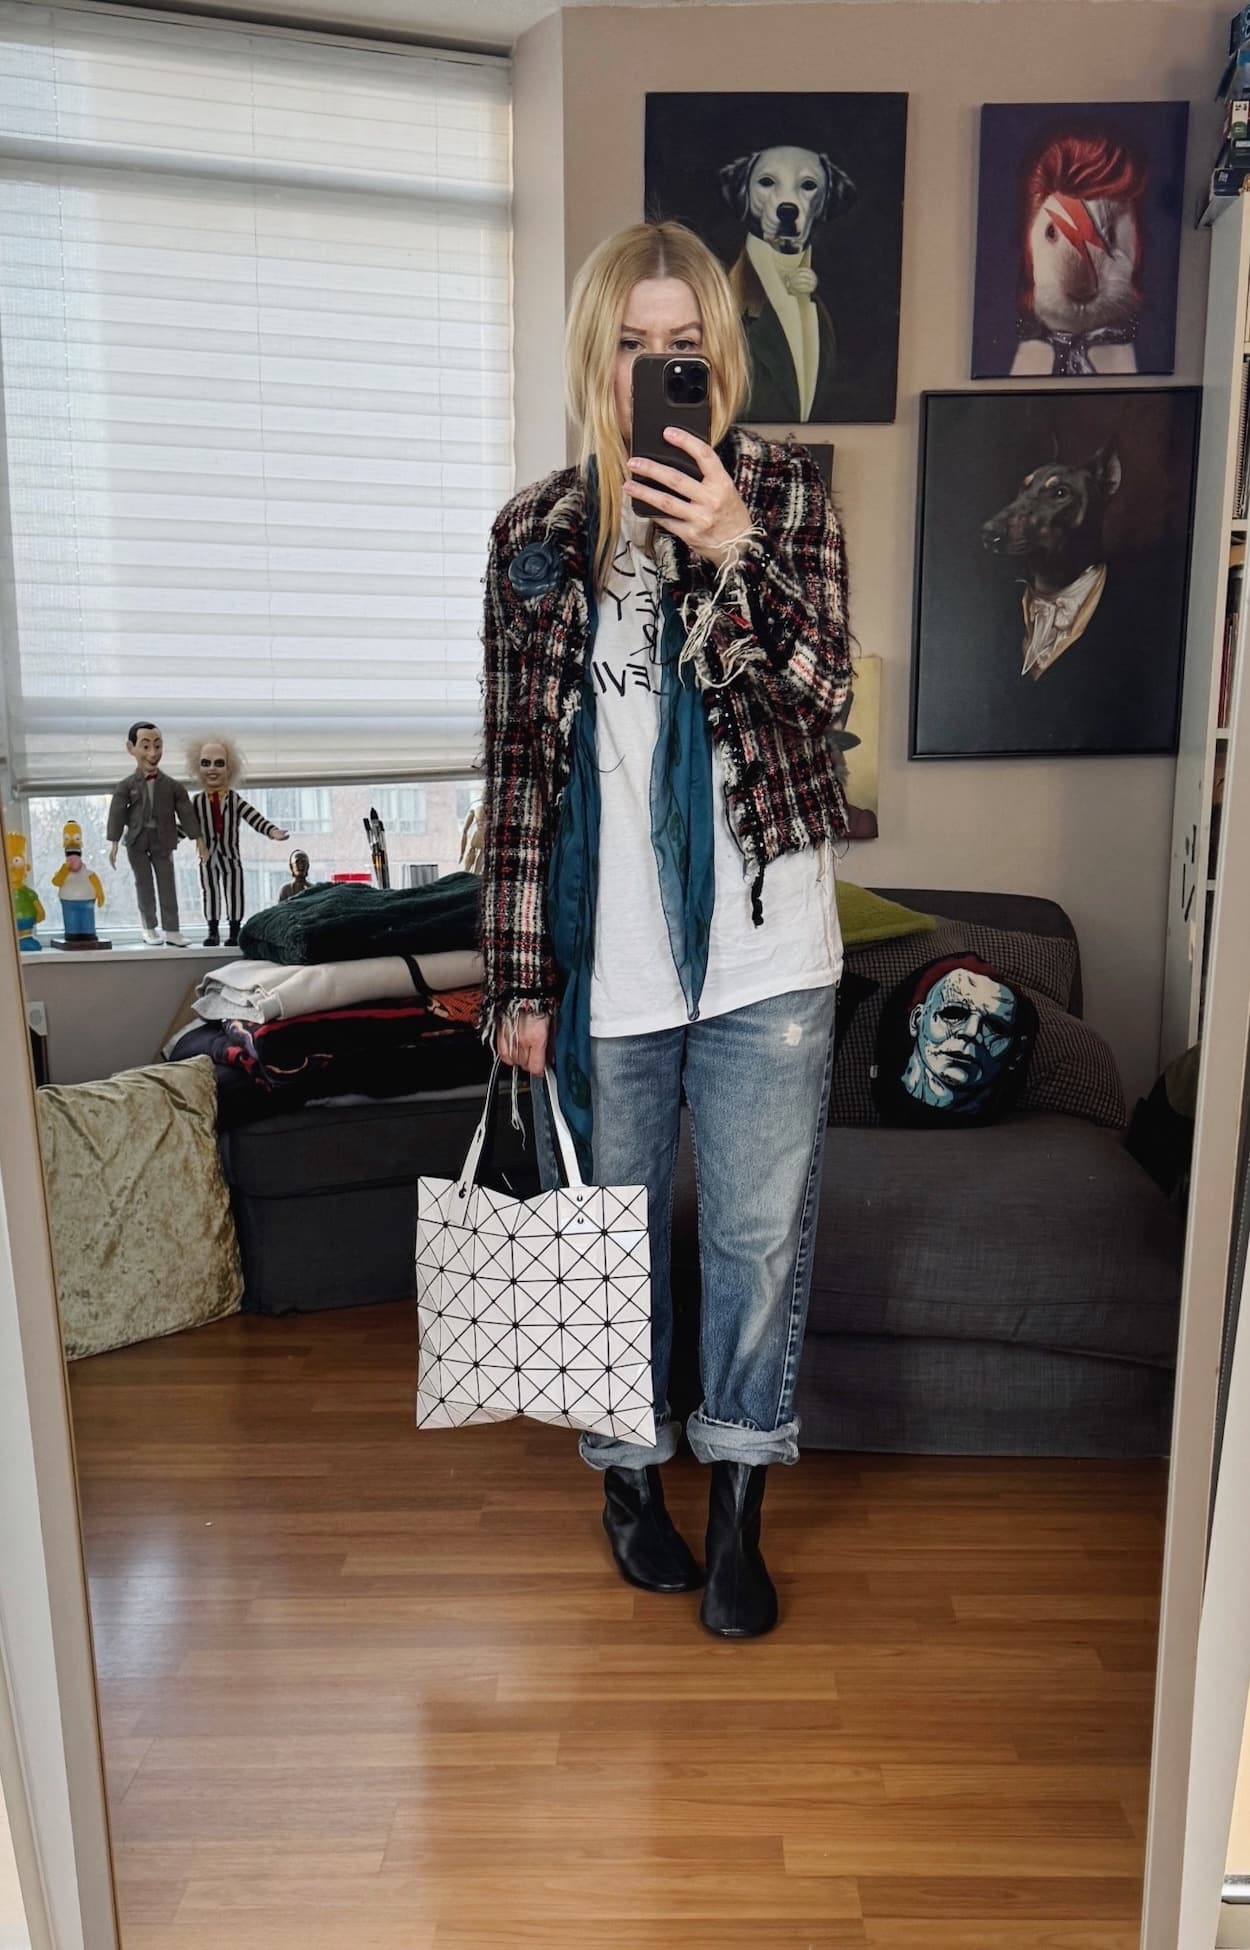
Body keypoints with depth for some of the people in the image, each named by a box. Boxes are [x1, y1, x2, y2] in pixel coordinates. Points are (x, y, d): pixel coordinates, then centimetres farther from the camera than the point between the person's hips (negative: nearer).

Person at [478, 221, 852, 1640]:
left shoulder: (782, 494, 2)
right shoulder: (537, 533, 3)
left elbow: (822, 689, -9)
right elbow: (518, 765, 1)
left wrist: (733, 553, -24)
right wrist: (519, 977, -2)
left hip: (763, 951, 0)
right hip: (600, 957, 1)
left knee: (760, 1236, 8)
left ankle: (736, 1507, 29)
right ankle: (629, 1472, 38)